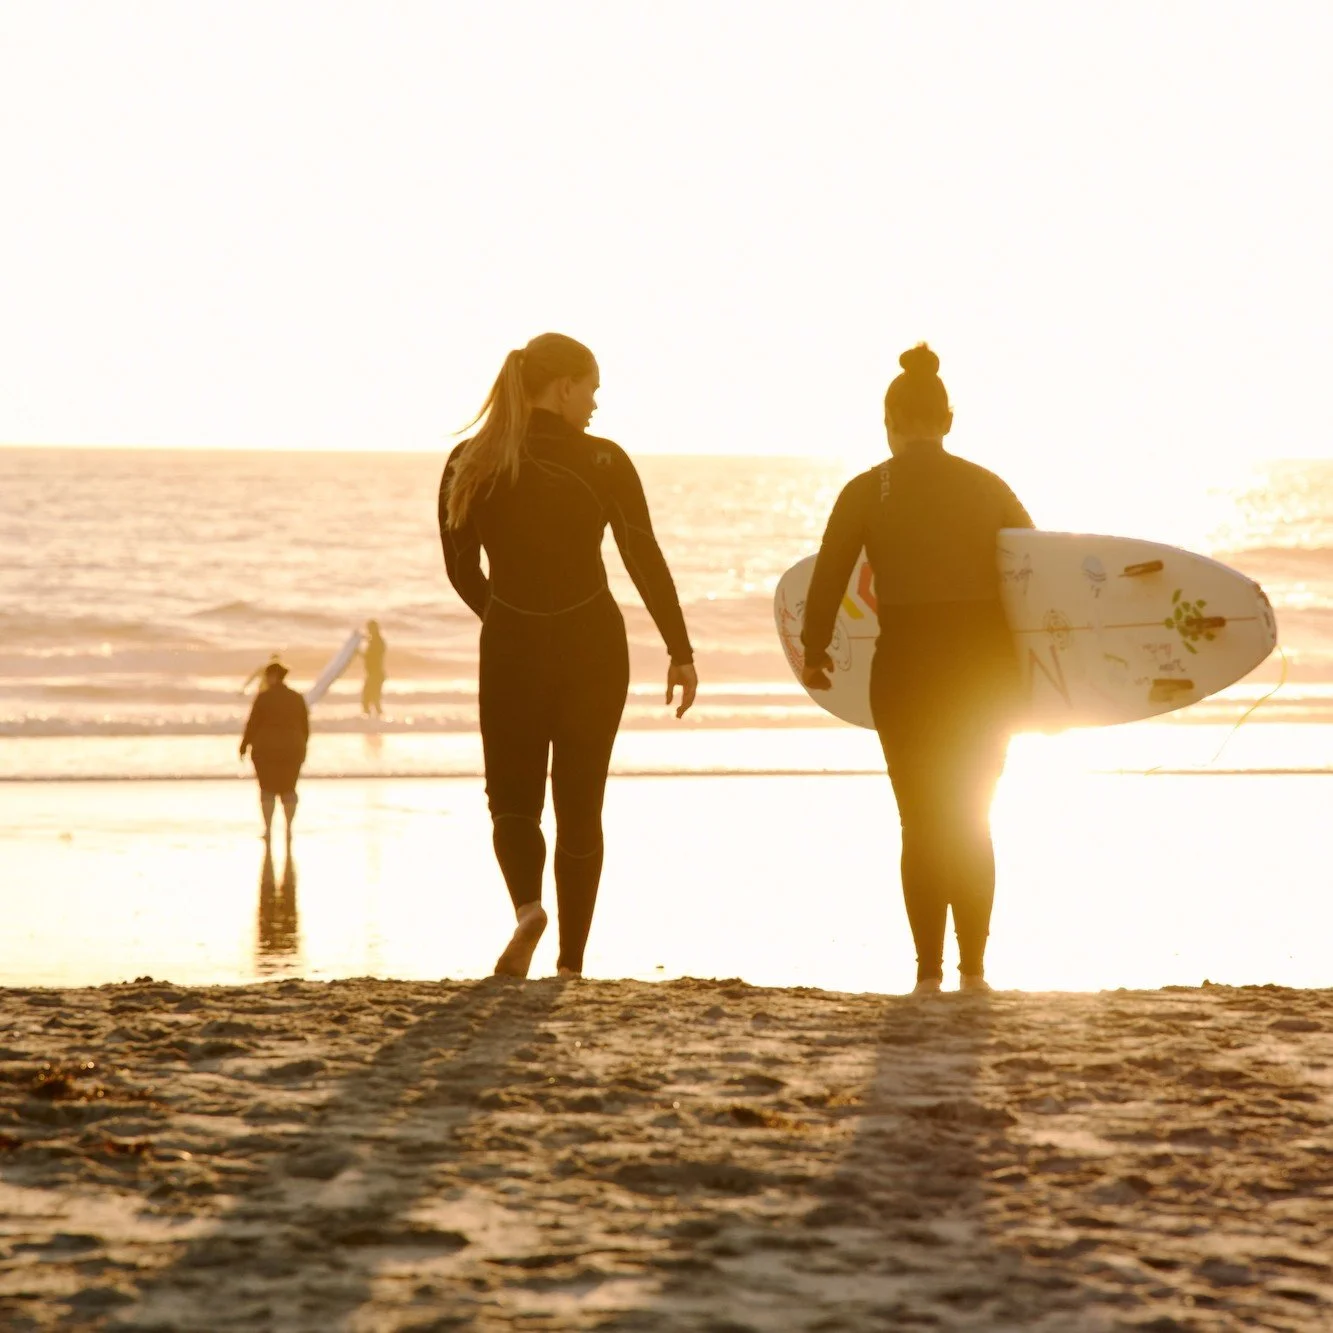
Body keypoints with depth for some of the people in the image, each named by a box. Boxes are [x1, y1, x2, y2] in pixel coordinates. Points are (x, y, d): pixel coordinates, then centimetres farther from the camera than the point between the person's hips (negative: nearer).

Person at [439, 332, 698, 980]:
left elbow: (462, 570, 6)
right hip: (592, 648, -1)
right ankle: (570, 962, 9)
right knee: (579, 806, 11)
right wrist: (681, 652, 1)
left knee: (513, 798, 13)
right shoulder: (603, 462, -8)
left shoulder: (469, 465, -1)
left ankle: (527, 907, -18)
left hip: (510, 653, 1)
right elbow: (646, 562, -6)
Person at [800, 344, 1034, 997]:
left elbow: (827, 582, -4)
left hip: (907, 667, -2)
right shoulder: (989, 488, 5)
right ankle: (973, 969, 13)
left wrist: (814, 653, 13)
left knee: (921, 823, 9)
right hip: (986, 669, 2)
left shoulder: (866, 492, -3)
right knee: (972, 821, 16)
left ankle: (929, 972, 4)